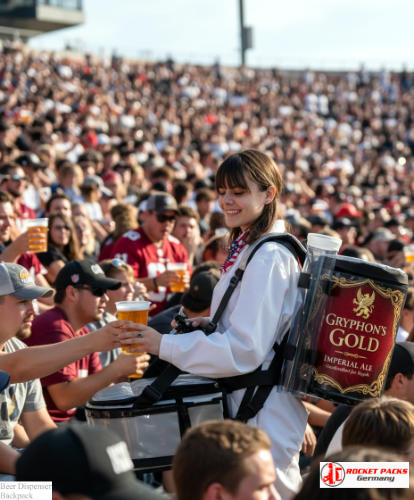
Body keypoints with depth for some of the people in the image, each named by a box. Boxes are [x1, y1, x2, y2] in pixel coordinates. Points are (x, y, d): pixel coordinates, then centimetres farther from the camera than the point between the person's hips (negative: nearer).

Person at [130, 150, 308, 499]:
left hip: (263, 414, -10)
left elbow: (246, 349, -23)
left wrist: (165, 346, -21)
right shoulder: (247, 248, 12)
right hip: (243, 401, 10)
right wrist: (211, 325, 8)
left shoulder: (267, 259, -20)